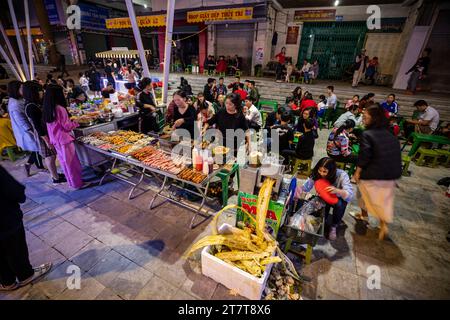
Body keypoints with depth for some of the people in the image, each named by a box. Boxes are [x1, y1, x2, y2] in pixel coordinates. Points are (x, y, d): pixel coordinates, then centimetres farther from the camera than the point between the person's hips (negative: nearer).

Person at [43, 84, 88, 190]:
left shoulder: (47, 109, 5)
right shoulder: (60, 108, -19)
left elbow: (57, 124, 10)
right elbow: (67, 126, -16)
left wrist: (70, 121, 15)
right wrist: (76, 122, 0)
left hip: (55, 139, 8)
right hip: (64, 139, -8)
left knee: (64, 161, 17)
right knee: (71, 161, 3)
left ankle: (71, 181, 30)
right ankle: (77, 183, 12)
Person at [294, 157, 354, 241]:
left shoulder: (342, 175, -32)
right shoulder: (316, 174, -25)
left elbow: (350, 195, -37)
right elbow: (307, 186, -21)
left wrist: (337, 191, -58)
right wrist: (299, 188, -45)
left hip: (339, 199, -1)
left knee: (339, 204, -35)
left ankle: (334, 227, -7)